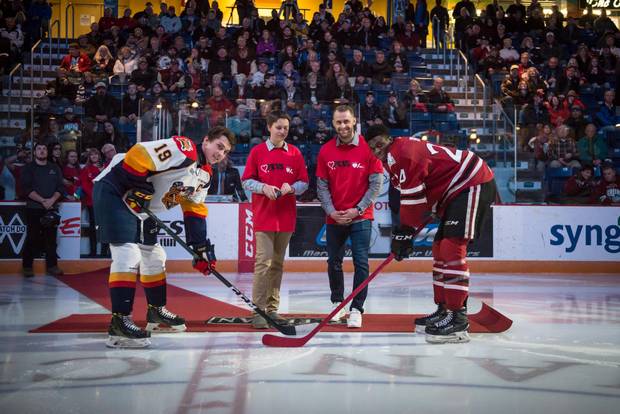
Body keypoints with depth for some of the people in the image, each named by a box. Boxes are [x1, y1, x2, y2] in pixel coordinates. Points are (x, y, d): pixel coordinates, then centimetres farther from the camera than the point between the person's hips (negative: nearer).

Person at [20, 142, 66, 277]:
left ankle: (52, 265, 8)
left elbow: (60, 187, 6)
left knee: (51, 238, 3)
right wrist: (43, 200, -17)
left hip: (52, 208, 3)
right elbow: (26, 189, -7)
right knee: (32, 238, -3)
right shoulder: (28, 168, 3)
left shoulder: (55, 168, 12)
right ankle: (27, 266, 3)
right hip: (34, 209, -2)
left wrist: (52, 200, -12)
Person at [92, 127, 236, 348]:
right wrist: (139, 189, -22)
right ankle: (119, 322, -23)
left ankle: (156, 312, 35)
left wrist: (202, 247, 6)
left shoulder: (204, 175, 9)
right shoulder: (182, 149, -21)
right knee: (128, 254, -21)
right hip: (113, 191, -10)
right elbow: (136, 156, -27)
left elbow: (194, 210, 12)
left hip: (140, 208, 10)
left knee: (153, 256, 18)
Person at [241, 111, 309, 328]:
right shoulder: (257, 151, 1)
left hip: (286, 216, 3)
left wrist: (291, 187, -11)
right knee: (263, 260, -10)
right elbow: (246, 181, 2)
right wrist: (263, 187, -15)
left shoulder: (295, 153, 8)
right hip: (263, 215, -3)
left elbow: (304, 182, 9)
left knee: (278, 262, 9)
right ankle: (258, 310, -8)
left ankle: (272, 308, 17)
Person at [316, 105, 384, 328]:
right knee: (334, 262, 11)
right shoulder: (326, 150, 2)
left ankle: (357, 309, 2)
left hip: (360, 216, -3)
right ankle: (338, 302, 28)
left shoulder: (368, 147, -6)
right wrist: (331, 211, -7)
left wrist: (358, 209, -10)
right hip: (334, 217, 3)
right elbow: (322, 185, 5)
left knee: (361, 262, -6)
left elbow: (376, 183, -5)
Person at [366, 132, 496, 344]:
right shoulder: (398, 156, 18)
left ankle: (458, 319, -17)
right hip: (458, 190, 11)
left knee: (452, 247, -17)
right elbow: (420, 201, 19)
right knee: (440, 248, 13)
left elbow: (413, 198, -18)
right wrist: (404, 234, 14)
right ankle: (444, 309, 20)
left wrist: (404, 233, -8)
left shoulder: (400, 153, -15)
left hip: (474, 185, -11)